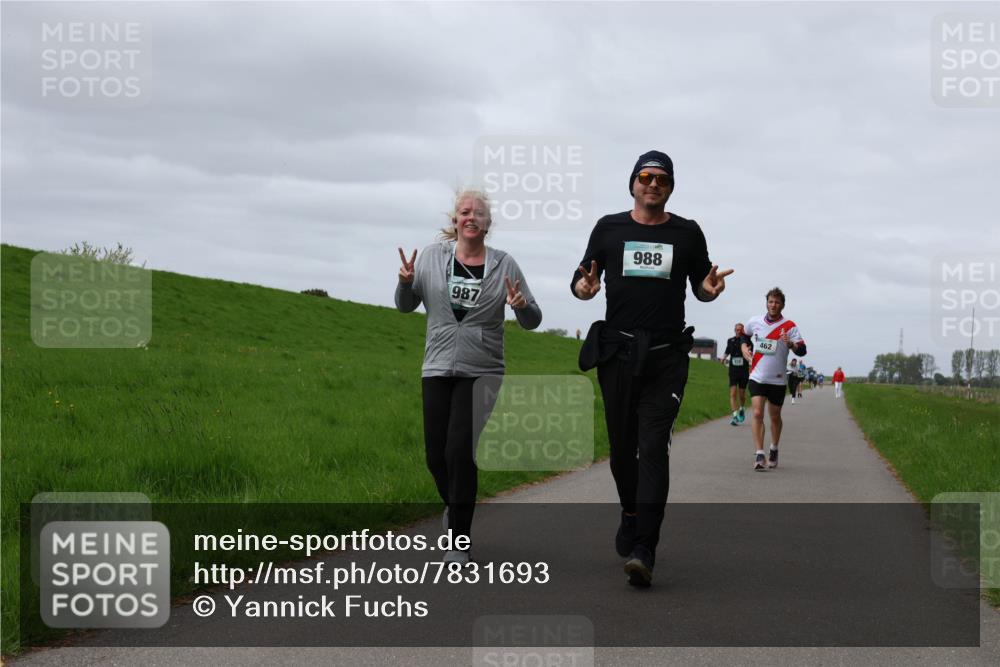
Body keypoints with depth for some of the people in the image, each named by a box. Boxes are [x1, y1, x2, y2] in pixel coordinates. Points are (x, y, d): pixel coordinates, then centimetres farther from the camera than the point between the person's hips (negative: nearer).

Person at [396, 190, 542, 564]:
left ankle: (459, 541, -2)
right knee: (436, 455, 5)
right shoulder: (432, 256, 3)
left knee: (460, 452, -12)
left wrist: (522, 306, -18)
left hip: (481, 373, -2)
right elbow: (406, 306, 9)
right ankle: (456, 507, 37)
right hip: (437, 369, 2)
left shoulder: (504, 265, 0)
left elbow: (533, 321, 4)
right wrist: (406, 282, -11)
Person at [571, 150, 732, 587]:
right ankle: (630, 513, 35)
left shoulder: (687, 233, 9)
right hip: (618, 350, 2)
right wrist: (583, 287, -13)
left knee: (653, 447, -12)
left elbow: (700, 287, 15)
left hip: (666, 355, -1)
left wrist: (710, 288, -9)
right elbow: (583, 278, 11)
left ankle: (643, 550, -19)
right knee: (622, 444, 8)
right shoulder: (609, 228, 9)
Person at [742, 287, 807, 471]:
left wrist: (790, 343, -32)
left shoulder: (789, 326, -6)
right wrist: (744, 347, 10)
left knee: (775, 417, 11)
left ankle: (774, 451, 33)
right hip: (757, 377, 1)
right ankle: (759, 455, -16)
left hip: (777, 380, -1)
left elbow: (802, 351, -14)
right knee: (757, 414, -14)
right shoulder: (755, 321, 3)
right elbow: (743, 334, 25)